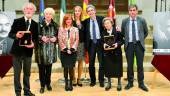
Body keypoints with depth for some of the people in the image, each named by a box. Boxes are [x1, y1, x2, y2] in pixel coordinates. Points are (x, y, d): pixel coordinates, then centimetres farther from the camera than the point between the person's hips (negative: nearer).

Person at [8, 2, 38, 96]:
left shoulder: (35, 24, 5)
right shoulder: (17, 21, -3)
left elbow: (36, 37, 7)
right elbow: (10, 34, -4)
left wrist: (33, 43, -14)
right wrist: (16, 35, -25)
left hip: (28, 51, 3)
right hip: (17, 50, -3)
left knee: (27, 72, 14)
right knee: (17, 72, 4)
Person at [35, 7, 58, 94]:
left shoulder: (55, 25, 7)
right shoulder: (39, 24, -1)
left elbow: (58, 35, 12)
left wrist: (55, 38, -8)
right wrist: (41, 38, -17)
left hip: (51, 49, 2)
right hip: (41, 48, -2)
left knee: (49, 67, 9)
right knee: (41, 68, 2)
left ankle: (48, 84, 24)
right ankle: (42, 85, 13)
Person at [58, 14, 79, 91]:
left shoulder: (75, 29, 6)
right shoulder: (61, 29, 4)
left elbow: (77, 40, 1)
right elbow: (60, 40, -2)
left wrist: (72, 48, -11)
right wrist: (65, 49, -11)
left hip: (73, 51, 0)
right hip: (64, 51, 0)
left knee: (71, 68, -3)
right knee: (65, 68, 0)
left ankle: (71, 83, 11)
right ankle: (66, 83, 12)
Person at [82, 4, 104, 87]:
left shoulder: (101, 19, -2)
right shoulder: (85, 21, 2)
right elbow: (84, 33, 5)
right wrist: (85, 44, -4)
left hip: (100, 42, -1)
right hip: (91, 43, 2)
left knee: (101, 62, 3)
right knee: (91, 63, 8)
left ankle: (101, 80, 14)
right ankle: (93, 80, 21)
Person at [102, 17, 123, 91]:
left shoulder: (117, 31, -6)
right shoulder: (103, 32, 3)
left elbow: (121, 41, -5)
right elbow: (102, 41, 6)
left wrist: (117, 44, -22)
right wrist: (103, 44, -15)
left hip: (116, 52, -2)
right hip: (107, 52, 2)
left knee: (118, 67, 4)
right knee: (108, 68, 5)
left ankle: (119, 83, 19)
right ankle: (109, 83, 21)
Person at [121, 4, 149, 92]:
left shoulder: (142, 20, 0)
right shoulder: (124, 21, 1)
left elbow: (146, 32, 12)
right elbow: (122, 33, 15)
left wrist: (141, 40, 9)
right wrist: (127, 39, 7)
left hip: (139, 45, 0)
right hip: (129, 45, 1)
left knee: (140, 65, 5)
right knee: (130, 65, 7)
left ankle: (141, 83, 16)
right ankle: (130, 82, 20)